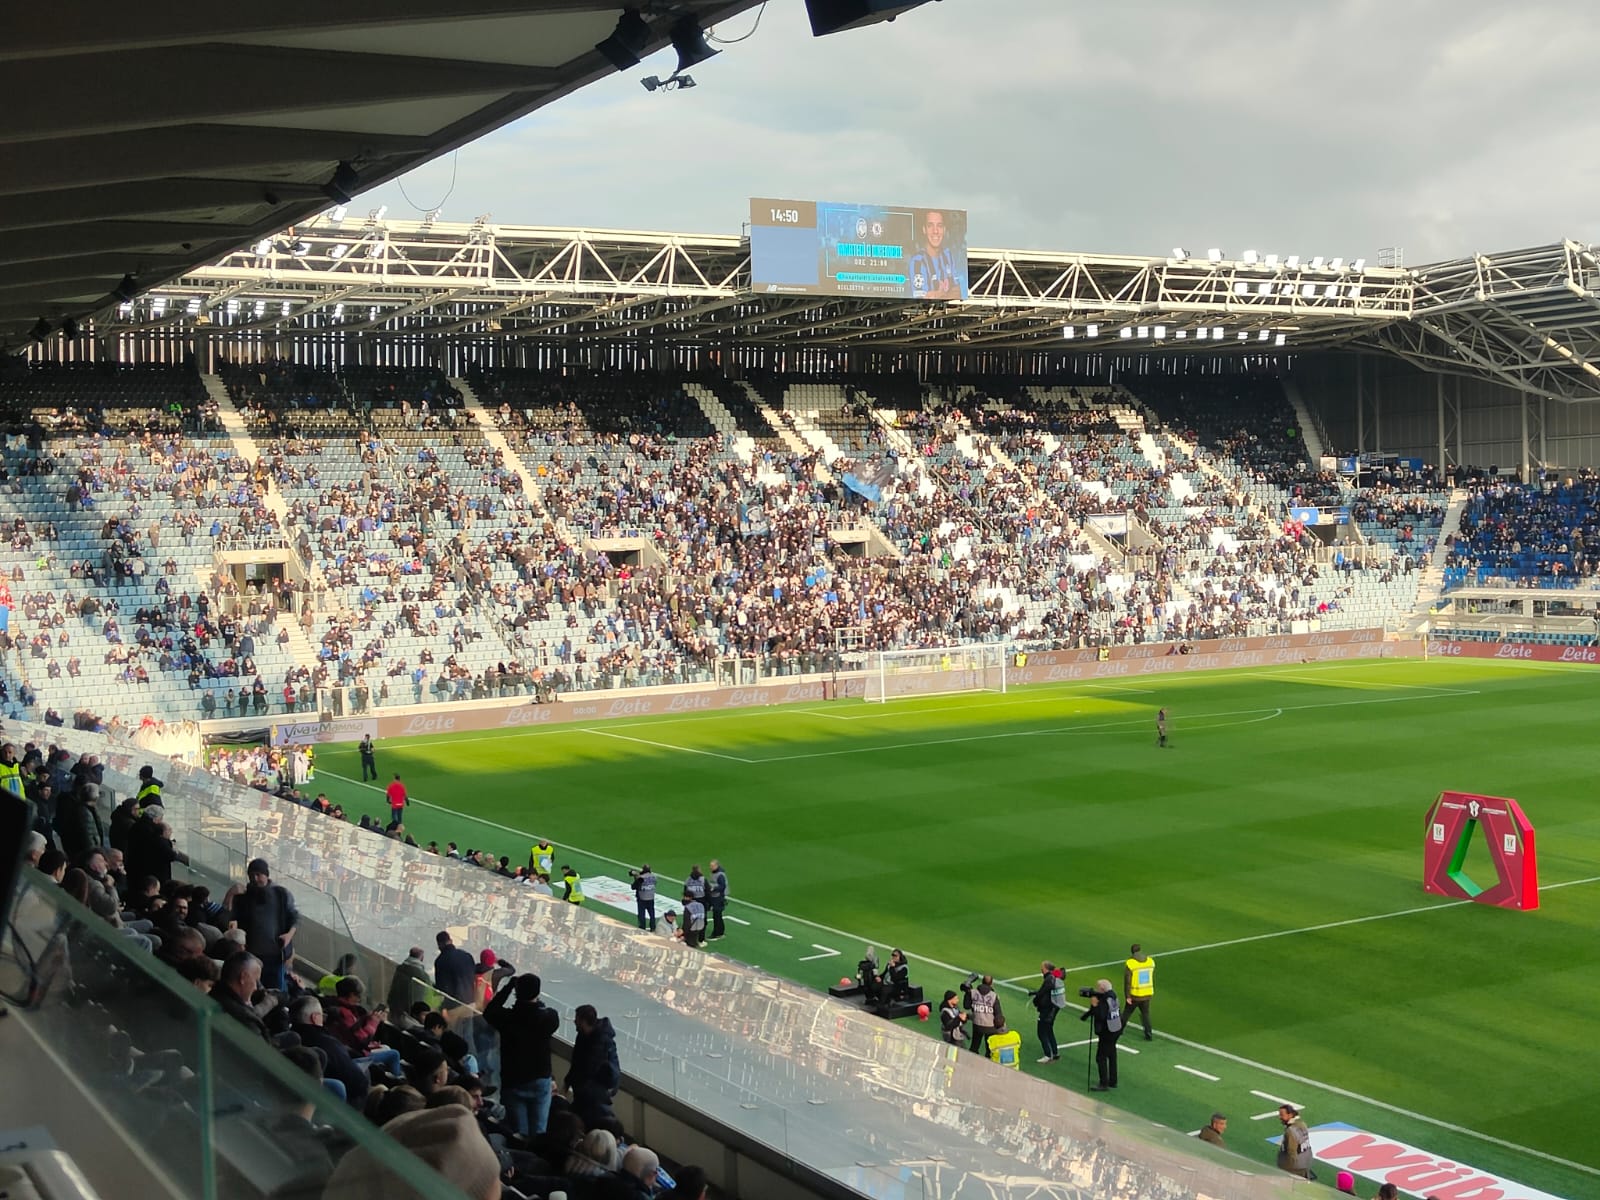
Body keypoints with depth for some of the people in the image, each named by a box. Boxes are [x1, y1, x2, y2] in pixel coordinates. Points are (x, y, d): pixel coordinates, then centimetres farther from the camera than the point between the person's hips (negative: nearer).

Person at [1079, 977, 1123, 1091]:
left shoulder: (1103, 1001, -23)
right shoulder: (1112, 996, 4)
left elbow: (1101, 1017, -28)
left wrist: (1094, 1005, -22)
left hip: (1106, 1033, -9)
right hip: (1115, 1031, 9)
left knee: (1101, 1058, -4)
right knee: (1112, 1056, 18)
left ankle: (1104, 1084, -5)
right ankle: (1113, 1081, 27)